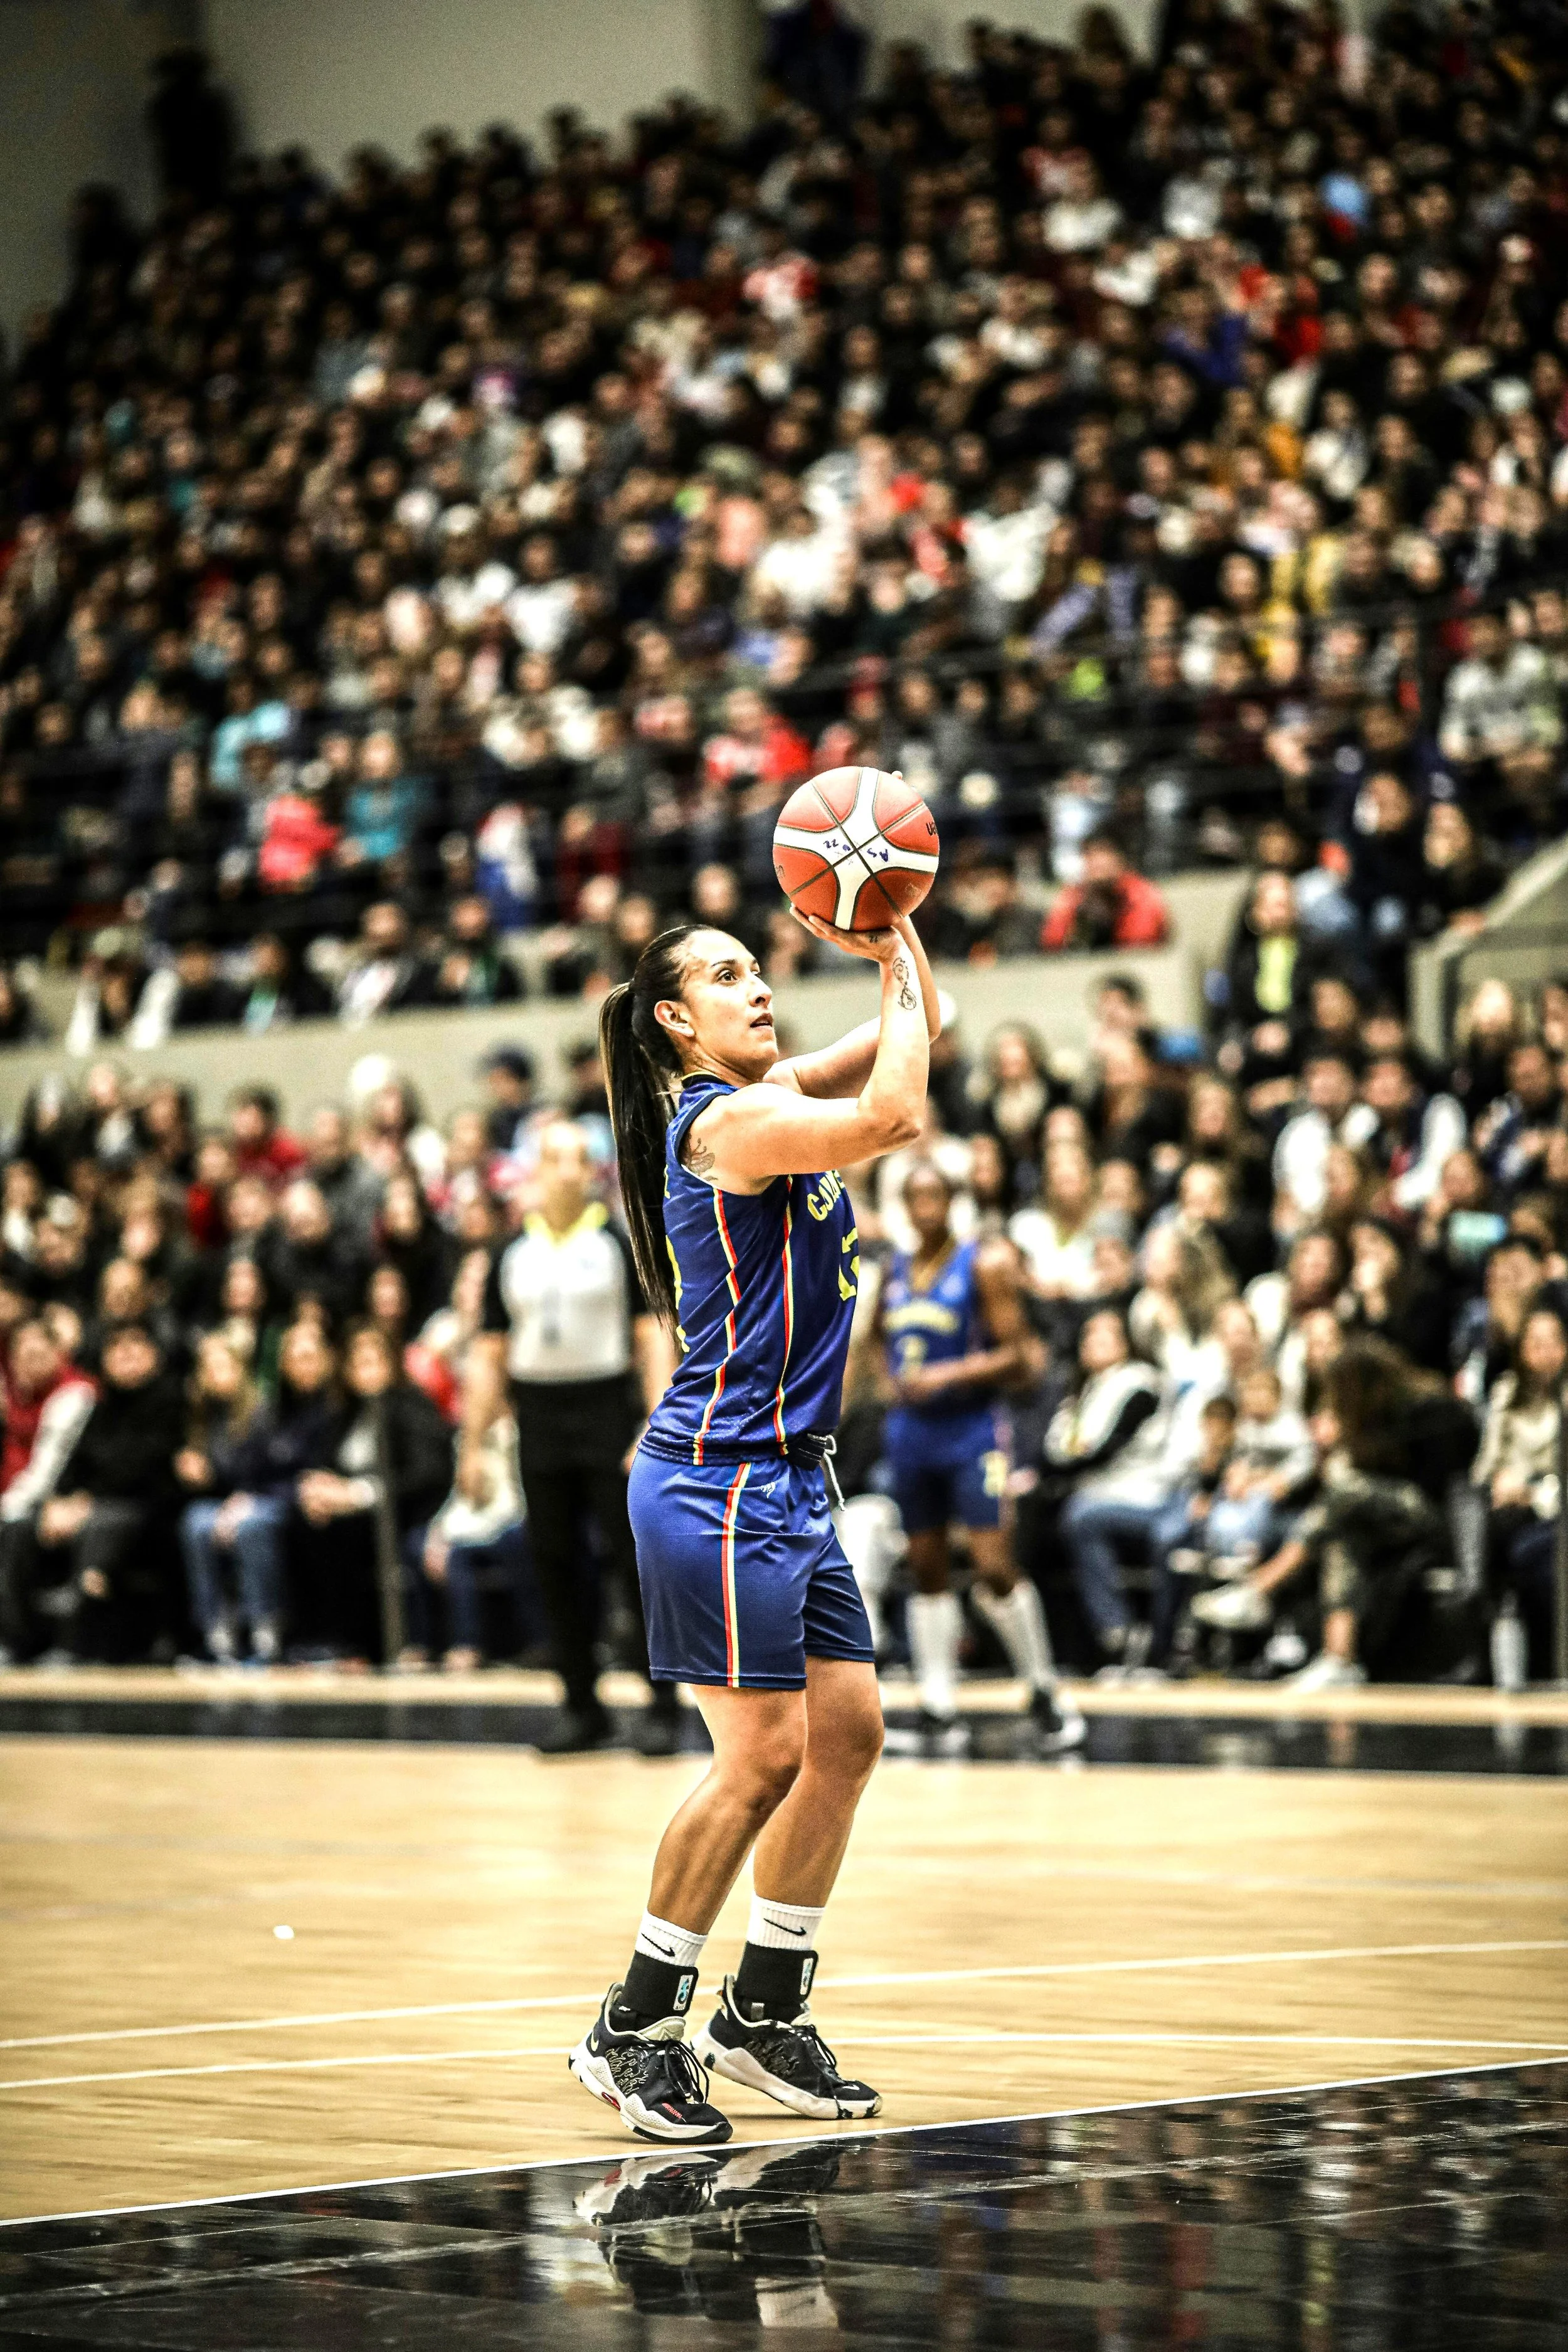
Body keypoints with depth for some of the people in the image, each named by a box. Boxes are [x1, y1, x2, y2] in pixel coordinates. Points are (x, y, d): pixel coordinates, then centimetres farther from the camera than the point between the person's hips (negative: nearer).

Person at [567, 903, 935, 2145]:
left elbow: (915, 1031, 20)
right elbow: (893, 1116, -25)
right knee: (765, 1755, -10)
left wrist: (894, 941, 2)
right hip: (719, 1481, -10)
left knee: (849, 1735, 8)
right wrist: (899, 968, -12)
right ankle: (634, 2032, -1)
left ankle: (765, 2016, 19)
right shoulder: (723, 1121, -14)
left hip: (789, 1479, 10)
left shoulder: (778, 1093, 13)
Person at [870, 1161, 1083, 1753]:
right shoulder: (895, 1270, 9)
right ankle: (939, 1705, 9)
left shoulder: (985, 1265, -8)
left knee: (994, 1570, -12)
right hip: (910, 1435, 6)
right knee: (927, 1571, 5)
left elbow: (1017, 1358, -11)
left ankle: (1043, 1692, 1)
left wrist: (948, 1375, -21)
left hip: (972, 1432, -5)